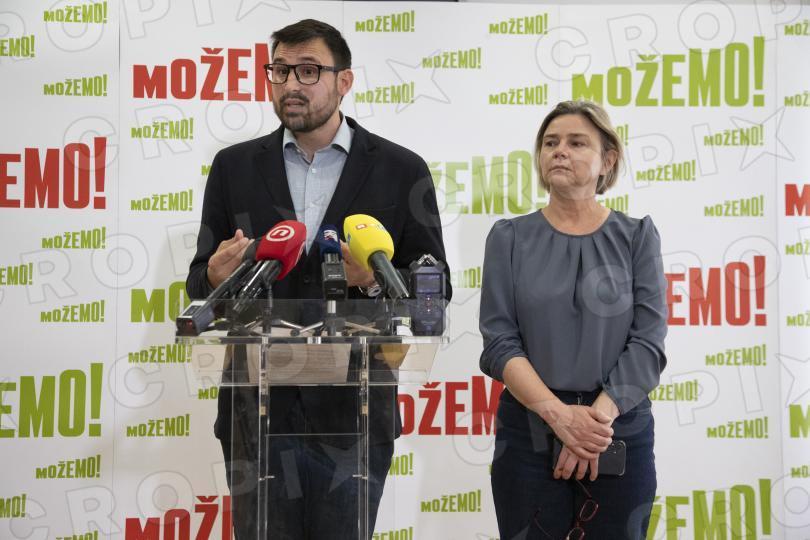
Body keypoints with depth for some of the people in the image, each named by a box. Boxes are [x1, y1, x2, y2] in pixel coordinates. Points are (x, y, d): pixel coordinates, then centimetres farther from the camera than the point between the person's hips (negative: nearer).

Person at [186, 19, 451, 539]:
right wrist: (217, 275, -15)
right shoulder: (234, 166, 6)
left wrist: (376, 280, -19)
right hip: (258, 408, 2)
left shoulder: (401, 169, 1)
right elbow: (200, 279, 9)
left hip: (352, 412, -1)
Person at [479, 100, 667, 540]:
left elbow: (648, 343, -5)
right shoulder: (510, 237, 2)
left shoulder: (637, 236, 2)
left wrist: (598, 416, -17)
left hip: (620, 432, 0)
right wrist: (559, 414, -18)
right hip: (528, 431, 0)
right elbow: (499, 342, -6)